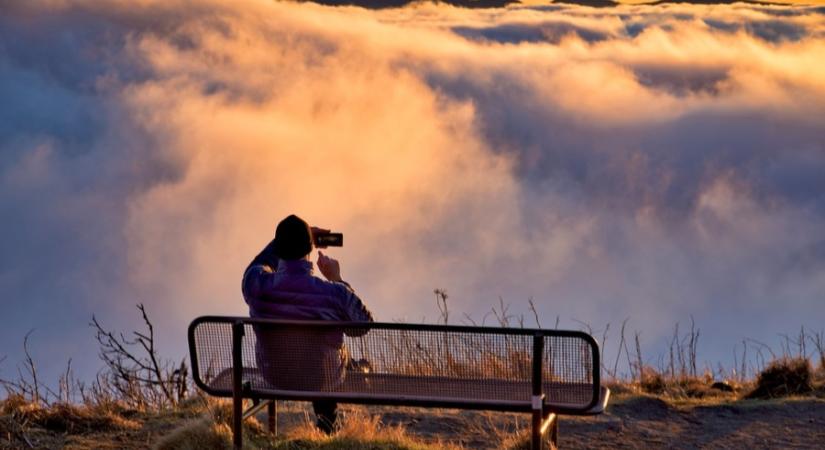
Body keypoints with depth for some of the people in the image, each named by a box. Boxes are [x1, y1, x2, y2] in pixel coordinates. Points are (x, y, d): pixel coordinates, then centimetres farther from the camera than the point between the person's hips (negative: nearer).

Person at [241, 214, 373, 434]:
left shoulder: (256, 284, -26)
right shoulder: (335, 294, -33)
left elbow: (258, 265, 2)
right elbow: (363, 324, -10)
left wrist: (285, 237, 6)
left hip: (273, 376, 2)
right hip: (323, 380, -2)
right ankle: (327, 420, 54)